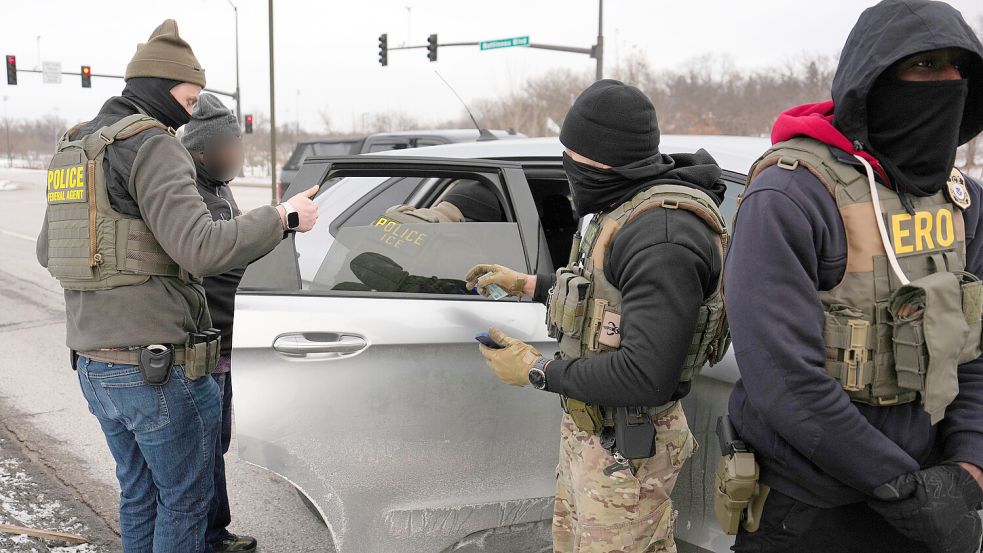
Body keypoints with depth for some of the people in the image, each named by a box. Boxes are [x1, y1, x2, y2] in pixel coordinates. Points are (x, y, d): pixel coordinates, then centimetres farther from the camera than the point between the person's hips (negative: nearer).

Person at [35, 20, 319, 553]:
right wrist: (284, 217, -15)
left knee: (139, 493, 21)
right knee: (184, 500, 7)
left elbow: (48, 250, 22)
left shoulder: (73, 149, 13)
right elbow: (201, 248, -26)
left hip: (94, 363, 9)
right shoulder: (151, 145, -15)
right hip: (157, 369, -8)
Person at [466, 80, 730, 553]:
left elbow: (646, 377, -32)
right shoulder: (628, 208, 4)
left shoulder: (662, 235, -28)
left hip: (625, 447, -10)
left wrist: (538, 371, -21)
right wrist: (528, 284, 22)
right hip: (589, 426, 10)